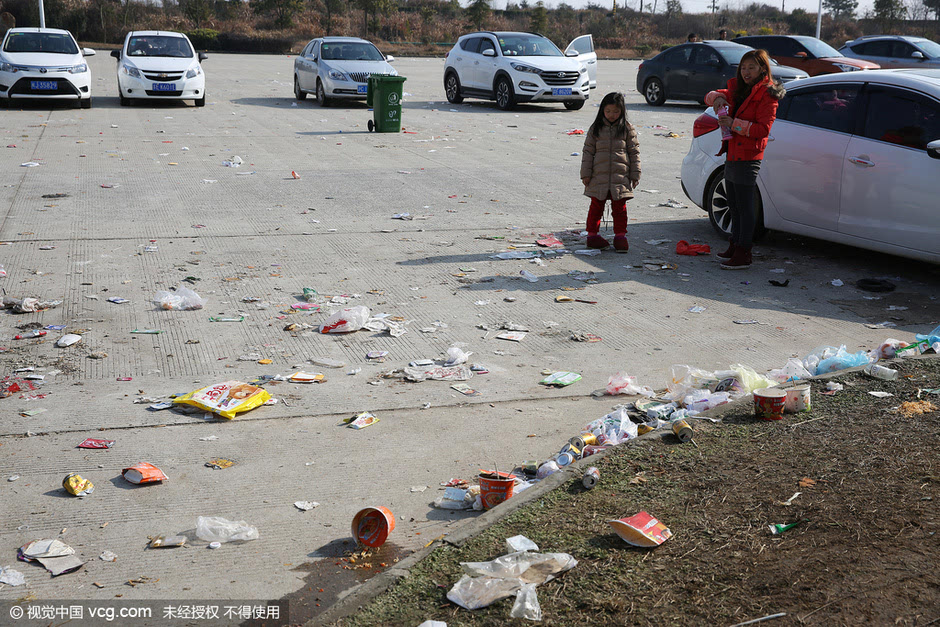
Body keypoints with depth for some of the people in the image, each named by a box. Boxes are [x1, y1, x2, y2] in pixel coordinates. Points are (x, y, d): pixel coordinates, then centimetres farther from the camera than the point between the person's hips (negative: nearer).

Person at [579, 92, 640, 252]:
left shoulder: (627, 129, 4)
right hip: (599, 177, 0)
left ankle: (620, 236, 12)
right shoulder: (595, 129, 5)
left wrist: (635, 175, 3)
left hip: (621, 176, 0)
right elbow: (588, 151, 6)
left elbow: (634, 152, 7)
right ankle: (592, 234, 18)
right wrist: (586, 174, 1)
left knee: (620, 208, 3)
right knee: (596, 206, 7)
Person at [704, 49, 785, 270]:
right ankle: (735, 245, 29)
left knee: (745, 206, -6)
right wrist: (717, 98, -7)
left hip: (748, 156, -9)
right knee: (734, 204, 17)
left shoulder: (767, 94, -11)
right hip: (732, 154, 9)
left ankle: (743, 254, -3)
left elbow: (763, 129, -18)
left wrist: (734, 124, -23)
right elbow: (711, 95, 17)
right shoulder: (739, 89, 15)